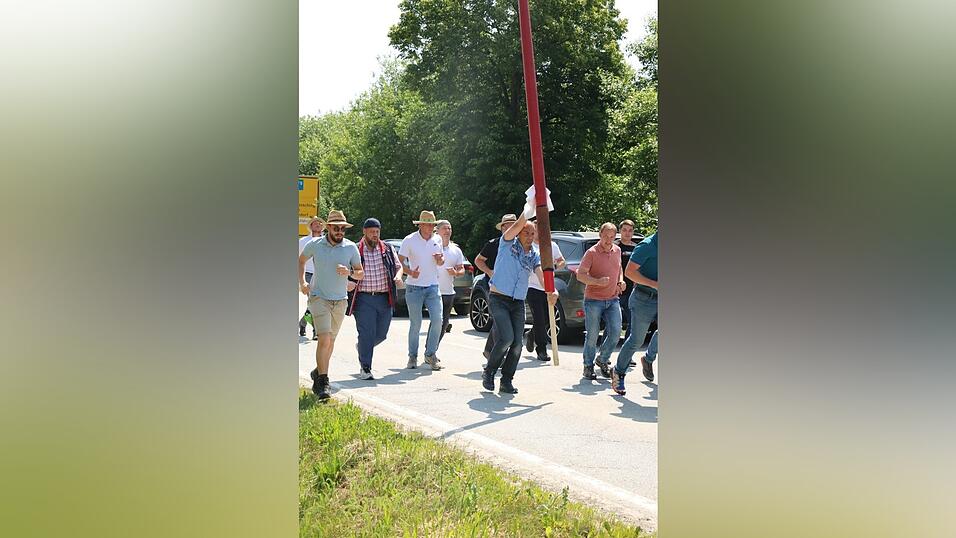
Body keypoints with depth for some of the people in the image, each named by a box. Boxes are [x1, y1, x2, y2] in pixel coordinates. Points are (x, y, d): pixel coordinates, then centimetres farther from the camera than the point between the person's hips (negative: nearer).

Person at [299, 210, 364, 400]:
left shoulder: (351, 247, -1)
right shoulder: (315, 245, -3)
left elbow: (361, 273, 5)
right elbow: (301, 260, 17)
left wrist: (349, 272, -16)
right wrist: (302, 282, 6)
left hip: (340, 300, 3)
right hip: (319, 298, -3)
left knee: (330, 341, 15)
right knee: (324, 340, -16)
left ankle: (318, 372, 36)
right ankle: (322, 383, -13)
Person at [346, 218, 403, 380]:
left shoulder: (388, 249, 9)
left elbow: (398, 266, 18)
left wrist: (398, 276, -4)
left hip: (385, 298, 4)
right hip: (364, 298, -4)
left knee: (381, 334, 10)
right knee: (367, 333, -8)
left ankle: (362, 347, 40)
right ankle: (365, 368, 4)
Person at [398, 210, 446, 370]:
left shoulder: (437, 240, 8)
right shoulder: (409, 240, -5)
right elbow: (400, 261, -5)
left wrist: (440, 260, -6)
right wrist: (410, 272, -22)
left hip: (433, 286, 3)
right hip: (414, 287, -3)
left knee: (437, 320, -8)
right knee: (415, 324, 0)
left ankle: (431, 354, 6)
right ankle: (413, 357, 16)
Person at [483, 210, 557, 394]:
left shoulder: (535, 256, 8)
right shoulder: (507, 244, 0)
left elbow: (541, 274, -9)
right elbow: (518, 225, -17)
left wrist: (551, 291, -27)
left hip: (519, 303, 5)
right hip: (498, 299, -5)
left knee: (517, 343, -3)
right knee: (506, 337, -18)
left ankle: (507, 381, 11)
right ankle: (489, 372, 3)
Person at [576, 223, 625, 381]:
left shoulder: (617, 250, 10)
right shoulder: (591, 252, -8)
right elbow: (580, 274, -11)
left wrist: (621, 280, 8)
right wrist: (597, 281, -26)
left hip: (612, 299, 5)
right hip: (594, 300, -5)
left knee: (615, 332, -3)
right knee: (592, 335, -2)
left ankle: (602, 360, 20)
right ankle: (588, 366, 14)